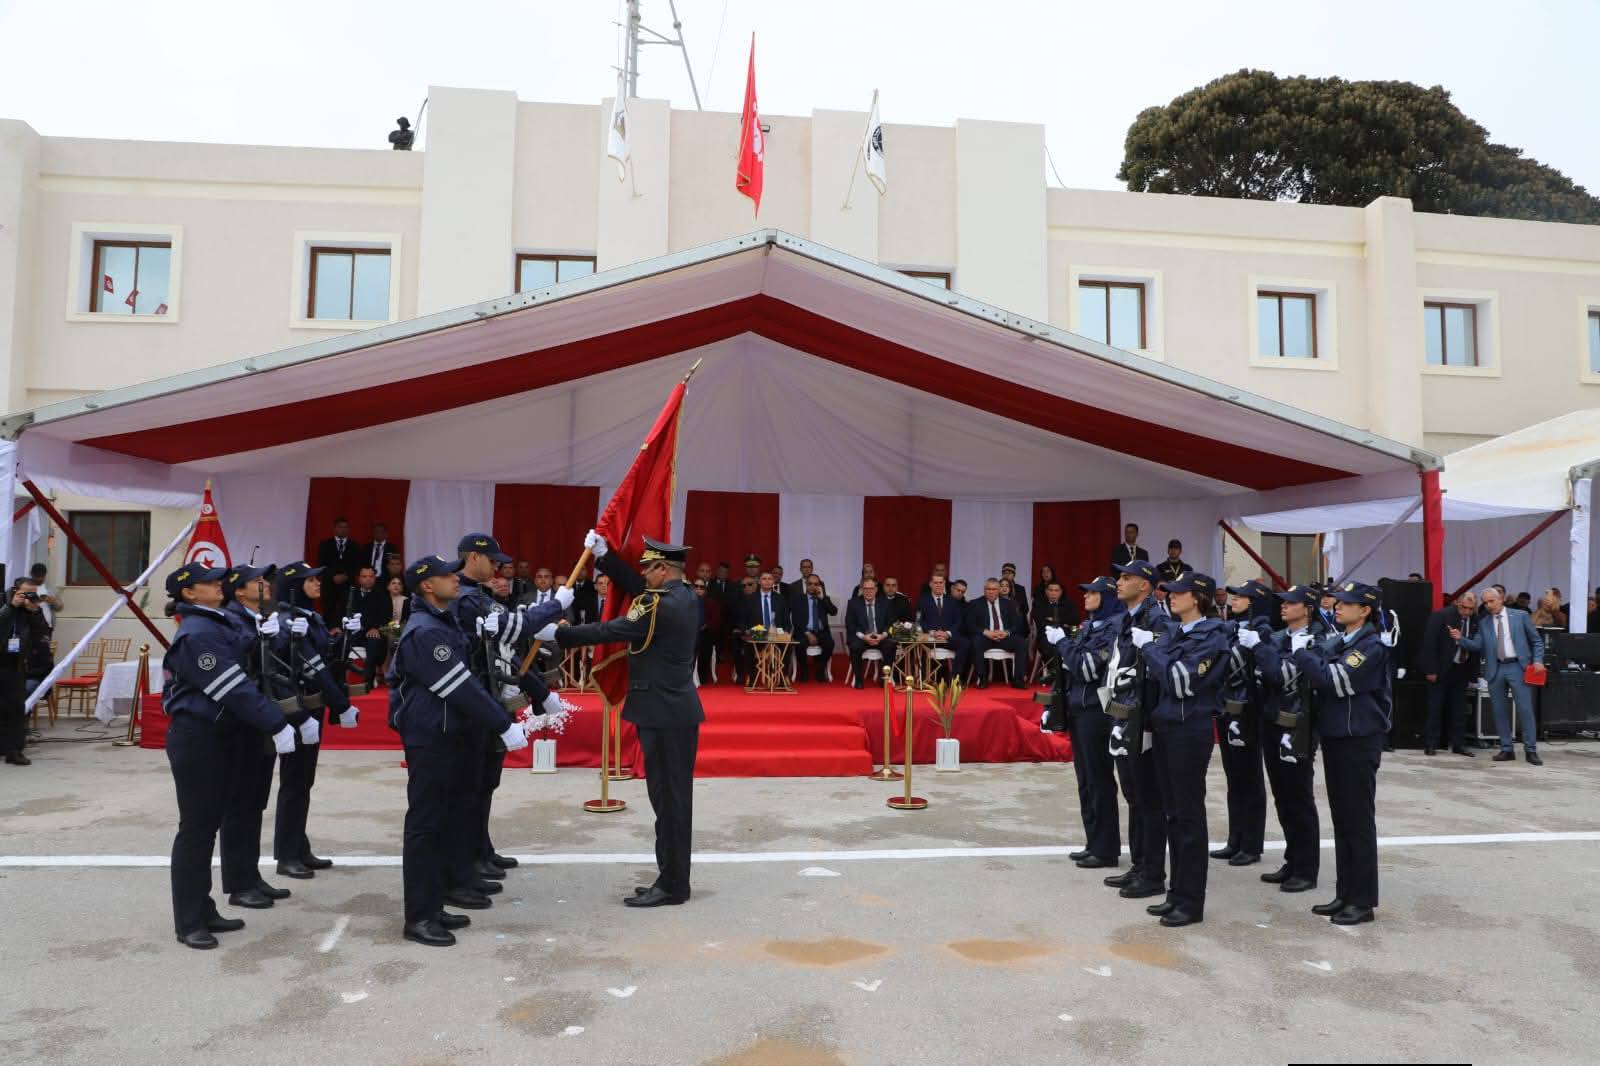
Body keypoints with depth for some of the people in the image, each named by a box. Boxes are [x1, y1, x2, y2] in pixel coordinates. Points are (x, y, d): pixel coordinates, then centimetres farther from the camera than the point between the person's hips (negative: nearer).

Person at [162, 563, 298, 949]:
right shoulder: (198, 634, -18)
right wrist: (276, 724, -21)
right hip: (195, 739, -9)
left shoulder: (213, 626, 13)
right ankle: (188, 923, 9)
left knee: (208, 823, 14)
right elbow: (233, 688, -22)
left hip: (213, 736, 9)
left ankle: (203, 911, 24)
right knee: (195, 827, -1)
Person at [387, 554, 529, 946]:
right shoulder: (424, 632, -19)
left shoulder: (443, 623, 12)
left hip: (448, 738, 10)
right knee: (425, 826, -1)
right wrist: (504, 726, -18)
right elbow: (460, 689, -21)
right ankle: (418, 917, 8)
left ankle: (433, 906, 24)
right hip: (430, 741, -10)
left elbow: (466, 681, 16)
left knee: (444, 823, 14)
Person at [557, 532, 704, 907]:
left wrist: (557, 633, -6)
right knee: (672, 798, 14)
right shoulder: (682, 595, 8)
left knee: (668, 800, -2)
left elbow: (607, 632, -16)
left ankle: (671, 886, 7)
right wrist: (603, 556, 11)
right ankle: (673, 879, 22)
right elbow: (636, 587, 14)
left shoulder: (661, 607, -20)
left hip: (665, 715, -10)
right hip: (675, 710, 10)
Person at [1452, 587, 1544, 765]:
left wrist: (1537, 661, -6)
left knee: (1525, 709, -4)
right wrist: (1460, 638, -14)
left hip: (1517, 667, -3)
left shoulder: (1520, 616, 4)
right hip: (1496, 670, 3)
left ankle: (1531, 751, 3)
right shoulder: (1484, 623, 11)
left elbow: (1536, 641, 6)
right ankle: (1506, 750, 16)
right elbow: (1477, 645, 2)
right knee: (1499, 711, 7)